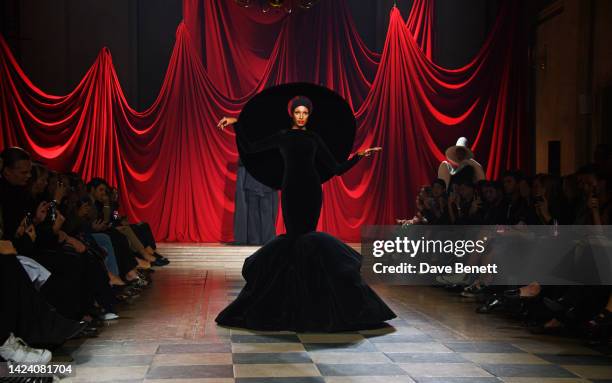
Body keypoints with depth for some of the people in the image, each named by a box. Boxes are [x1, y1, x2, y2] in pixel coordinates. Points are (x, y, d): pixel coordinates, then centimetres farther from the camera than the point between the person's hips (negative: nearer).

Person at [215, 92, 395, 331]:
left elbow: (337, 169, 13)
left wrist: (358, 156, 5)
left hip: (312, 190, 1)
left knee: (306, 236, -4)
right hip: (291, 190, -1)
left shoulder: (315, 138, 15)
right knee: (295, 236, -8)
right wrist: (236, 125, 1)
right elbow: (249, 148, 8)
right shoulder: (282, 137, 12)